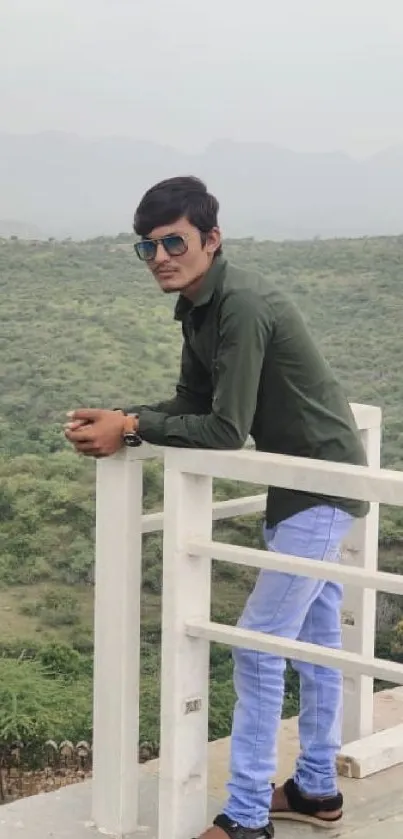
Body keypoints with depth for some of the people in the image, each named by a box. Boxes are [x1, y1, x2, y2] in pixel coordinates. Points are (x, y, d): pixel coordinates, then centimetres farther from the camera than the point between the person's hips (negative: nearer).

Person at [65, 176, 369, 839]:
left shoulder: (243, 306, -26)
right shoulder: (198, 307, 5)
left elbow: (225, 430, -27)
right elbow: (193, 405, 8)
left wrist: (131, 428, -22)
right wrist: (118, 419, -8)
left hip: (321, 489, -10)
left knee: (259, 647, -8)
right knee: (315, 639, 18)